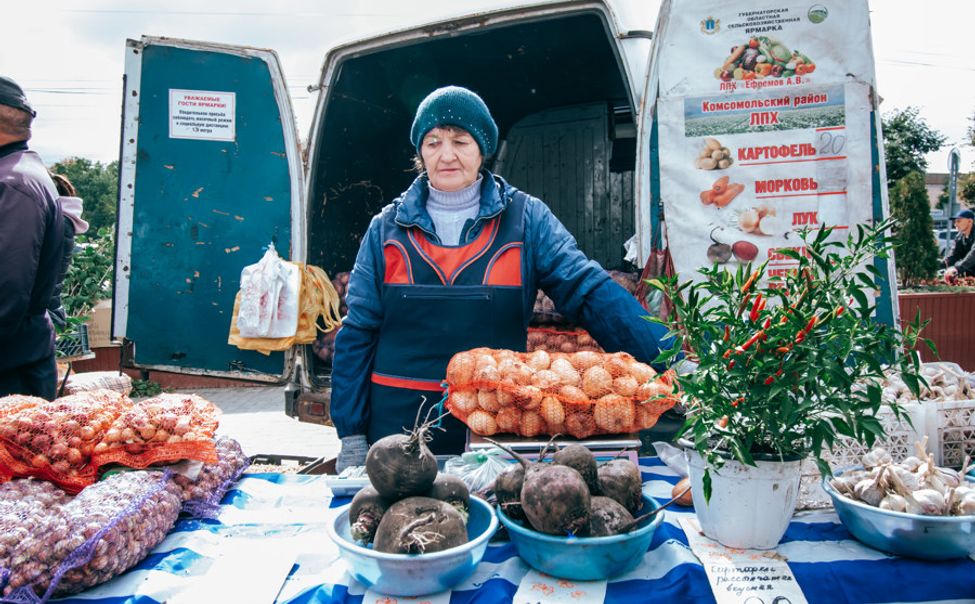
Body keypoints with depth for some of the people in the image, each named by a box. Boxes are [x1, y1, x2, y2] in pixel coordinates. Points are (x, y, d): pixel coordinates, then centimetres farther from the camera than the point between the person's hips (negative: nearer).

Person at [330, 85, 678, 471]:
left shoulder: (525, 219, -1)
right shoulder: (388, 227, 2)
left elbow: (591, 293, -9)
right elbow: (358, 333, 4)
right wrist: (351, 435, 2)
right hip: (400, 423, 1)